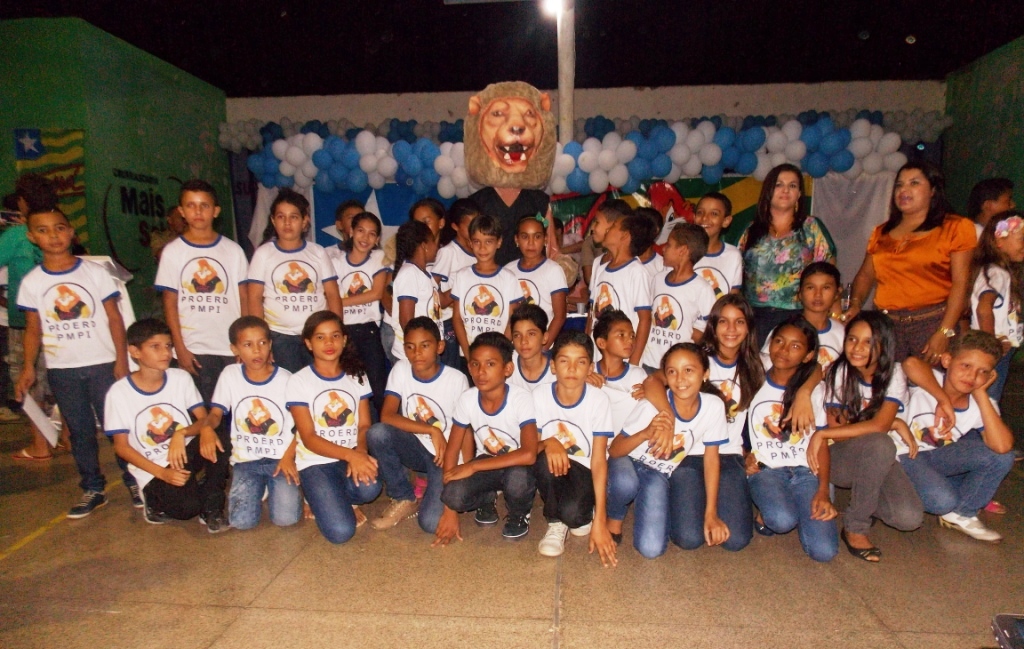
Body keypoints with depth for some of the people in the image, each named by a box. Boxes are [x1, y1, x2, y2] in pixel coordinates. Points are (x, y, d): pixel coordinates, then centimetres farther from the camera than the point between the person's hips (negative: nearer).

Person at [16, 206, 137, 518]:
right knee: (80, 431, 11)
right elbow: (33, 328, 7)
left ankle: (134, 480, 14)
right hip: (61, 370, 2)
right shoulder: (31, 283, 2)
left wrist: (121, 359, -6)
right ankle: (92, 489, 22)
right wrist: (28, 368, -2)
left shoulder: (95, 272, -4)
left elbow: (114, 318, -2)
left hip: (102, 363, -2)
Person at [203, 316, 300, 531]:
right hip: (246, 460, 2)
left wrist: (289, 456, -14)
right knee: (242, 521, -16)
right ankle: (259, 488, 16)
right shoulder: (229, 375, -1)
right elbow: (216, 412, 0)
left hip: (281, 458, -1)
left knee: (285, 518, -18)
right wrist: (207, 428, -24)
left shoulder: (286, 379, -6)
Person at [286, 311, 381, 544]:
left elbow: (364, 425, 3)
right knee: (340, 531, -23)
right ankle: (322, 499, 11)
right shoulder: (299, 381, -5)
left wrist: (360, 453, -20)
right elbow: (309, 438, -11)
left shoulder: (357, 376, 6)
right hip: (316, 463, -3)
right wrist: (349, 454, -27)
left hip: (354, 458, 3)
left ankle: (333, 499, 3)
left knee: (370, 488, -32)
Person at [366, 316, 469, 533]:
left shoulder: (457, 379, -16)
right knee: (377, 433, -28)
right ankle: (404, 499, -5)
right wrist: (432, 430, -25)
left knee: (431, 523, -24)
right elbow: (386, 416, -17)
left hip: (446, 455, -3)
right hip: (415, 448, 3)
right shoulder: (400, 370, -8)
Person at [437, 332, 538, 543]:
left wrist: (473, 466, -32)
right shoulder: (467, 399, -15)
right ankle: (487, 499, 10)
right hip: (486, 464, 3)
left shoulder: (521, 399, -26)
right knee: (454, 495, -27)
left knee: (517, 477, -38)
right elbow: (452, 450, -7)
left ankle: (518, 516, -1)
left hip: (517, 466, -3)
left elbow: (528, 454, -37)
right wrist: (449, 510, -10)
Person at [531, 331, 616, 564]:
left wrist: (599, 520, -23)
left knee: (573, 513, -32)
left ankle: (585, 514, 7)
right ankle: (556, 524, -6)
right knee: (546, 459, -33)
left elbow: (599, 460, -18)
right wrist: (548, 443, -31)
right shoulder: (539, 396, -12)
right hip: (555, 473, 2)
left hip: (587, 473, -2)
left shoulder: (598, 400, -17)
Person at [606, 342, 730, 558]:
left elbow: (711, 458, -3)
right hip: (630, 464, -2)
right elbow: (614, 450, -21)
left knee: (651, 549, -15)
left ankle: (643, 503, 16)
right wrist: (647, 433, -41)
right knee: (625, 483, -39)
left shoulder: (713, 406, -16)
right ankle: (615, 517, -3)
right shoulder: (653, 405, -26)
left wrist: (711, 514, -3)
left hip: (661, 475, 3)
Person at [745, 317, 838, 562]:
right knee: (782, 521, -33)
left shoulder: (813, 389, 6)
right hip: (765, 469, -1)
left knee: (824, 551, -16)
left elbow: (820, 441, 4)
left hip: (805, 471, 2)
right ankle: (768, 513, 3)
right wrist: (746, 456, -5)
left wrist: (823, 491, -8)